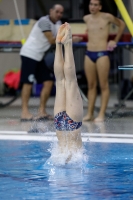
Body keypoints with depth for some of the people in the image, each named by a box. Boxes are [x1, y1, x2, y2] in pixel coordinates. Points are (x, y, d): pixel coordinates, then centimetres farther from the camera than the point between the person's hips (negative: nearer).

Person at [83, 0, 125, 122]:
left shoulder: (107, 17, -5)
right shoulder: (86, 19, 9)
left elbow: (122, 25, 10)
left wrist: (115, 41, 10)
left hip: (102, 54, -5)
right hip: (89, 54, 5)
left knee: (103, 85, -4)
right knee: (91, 85, 7)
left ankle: (101, 114, -5)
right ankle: (90, 114, 8)